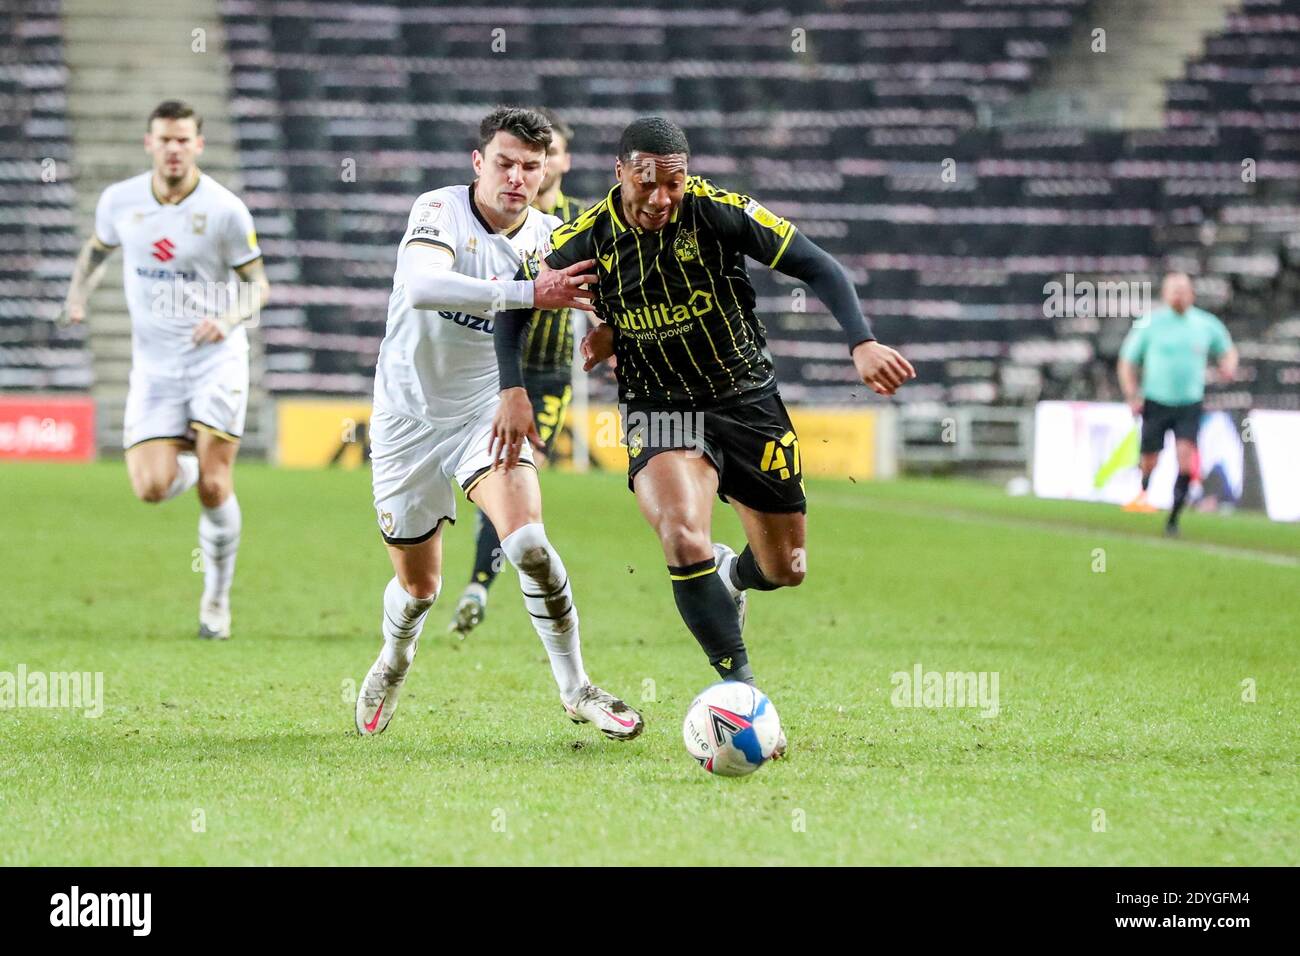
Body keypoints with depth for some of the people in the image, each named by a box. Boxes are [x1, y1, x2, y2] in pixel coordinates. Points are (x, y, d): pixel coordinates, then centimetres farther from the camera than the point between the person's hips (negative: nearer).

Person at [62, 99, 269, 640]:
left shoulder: (224, 209, -9)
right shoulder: (120, 200, -1)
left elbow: (258, 284, -2)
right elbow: (97, 249, 19)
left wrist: (228, 318, -22)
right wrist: (79, 295, 1)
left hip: (217, 359, -2)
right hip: (154, 366, 2)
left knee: (213, 488, -9)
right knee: (152, 488, -12)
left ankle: (217, 599, 12)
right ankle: (190, 458, 25)